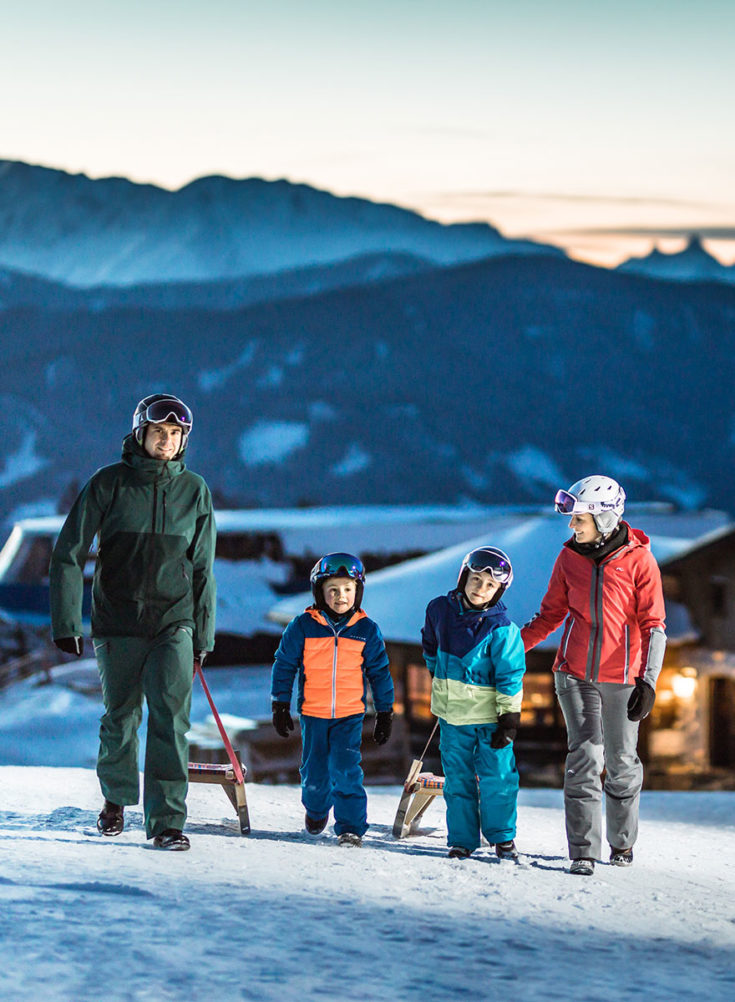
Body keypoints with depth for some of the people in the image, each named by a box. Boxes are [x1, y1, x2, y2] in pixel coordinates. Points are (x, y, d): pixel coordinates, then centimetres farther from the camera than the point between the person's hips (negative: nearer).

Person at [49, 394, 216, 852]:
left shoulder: (195, 490, 4)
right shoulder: (109, 483, -2)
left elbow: (202, 568, 11)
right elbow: (69, 552, -1)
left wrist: (202, 634, 9)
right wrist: (66, 621, -6)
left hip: (174, 621, 0)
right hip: (117, 621, 0)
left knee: (171, 719, -11)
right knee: (121, 718, 9)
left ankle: (168, 821, -10)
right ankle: (117, 797, 34)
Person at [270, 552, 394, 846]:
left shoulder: (367, 630, 0)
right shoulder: (303, 626, -3)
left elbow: (379, 673, 9)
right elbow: (284, 665, 5)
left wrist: (385, 713, 9)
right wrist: (281, 706, 3)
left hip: (350, 715, -1)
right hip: (313, 713, 1)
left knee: (346, 770, -13)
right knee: (315, 774, 8)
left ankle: (351, 826, -5)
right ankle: (316, 810, 38)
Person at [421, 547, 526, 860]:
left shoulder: (501, 629, -13)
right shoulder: (440, 610, -1)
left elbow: (510, 676, -10)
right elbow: (431, 644, 20)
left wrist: (509, 718, -12)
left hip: (490, 716, -3)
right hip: (452, 714, 3)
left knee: (498, 777, 1)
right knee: (457, 779, 9)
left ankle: (502, 836, 17)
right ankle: (461, 839, 17)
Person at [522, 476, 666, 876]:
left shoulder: (639, 560, -6)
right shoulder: (570, 557, 3)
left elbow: (653, 626, -6)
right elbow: (550, 615, 13)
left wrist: (648, 681, -14)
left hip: (622, 677, -1)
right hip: (575, 675, 1)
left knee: (621, 763, 8)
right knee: (585, 757, -10)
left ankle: (622, 841, 29)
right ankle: (583, 852, -9)